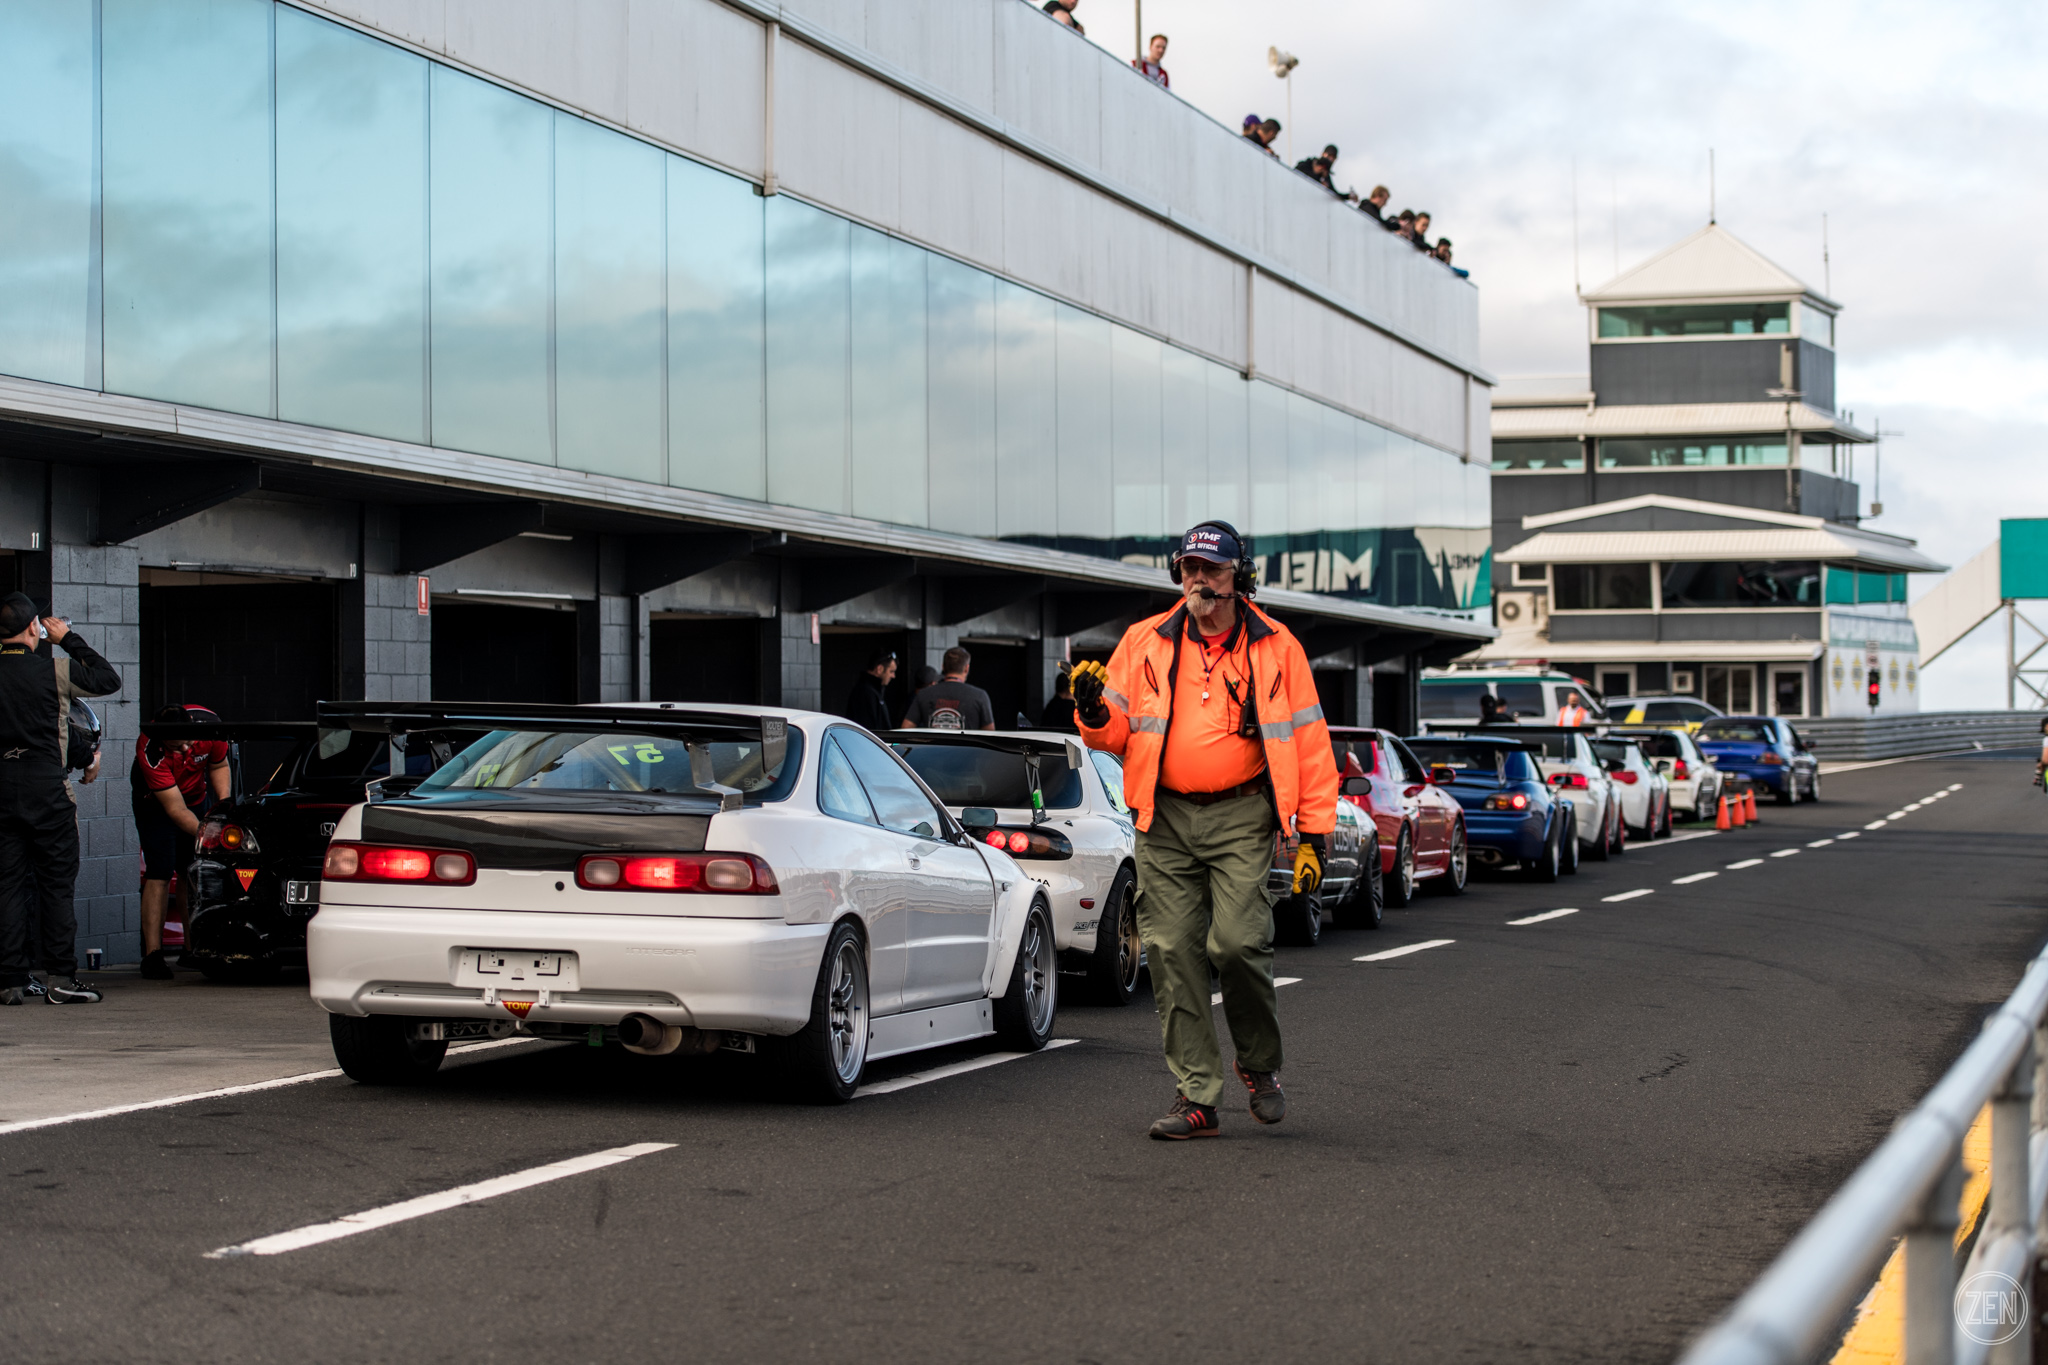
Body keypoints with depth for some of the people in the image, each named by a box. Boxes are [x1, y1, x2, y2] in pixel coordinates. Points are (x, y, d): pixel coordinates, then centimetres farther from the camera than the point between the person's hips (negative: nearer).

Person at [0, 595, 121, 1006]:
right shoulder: (54, 671, -7)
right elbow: (109, 679, 6)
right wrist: (69, 639, 13)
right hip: (47, 790, -3)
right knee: (57, 884, 3)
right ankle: (60, 977, 0)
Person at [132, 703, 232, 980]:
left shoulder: (208, 723, -27)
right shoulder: (149, 750, -37)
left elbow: (218, 765, -4)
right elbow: (176, 809, -34)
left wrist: (224, 803, -18)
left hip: (197, 795, 4)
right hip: (155, 800, -4)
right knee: (159, 874, -14)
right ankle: (152, 954, -15)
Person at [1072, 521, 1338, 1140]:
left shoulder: (1275, 648, 4)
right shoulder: (1145, 643, 9)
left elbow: (1309, 744, 5)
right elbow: (1117, 734, 12)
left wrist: (1313, 834, -1)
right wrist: (1094, 710, -12)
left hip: (1241, 816, -2)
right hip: (1165, 817, 3)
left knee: (1237, 942, -15)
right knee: (1173, 953, -2)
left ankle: (1260, 1064, 11)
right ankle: (1196, 1095, 4)